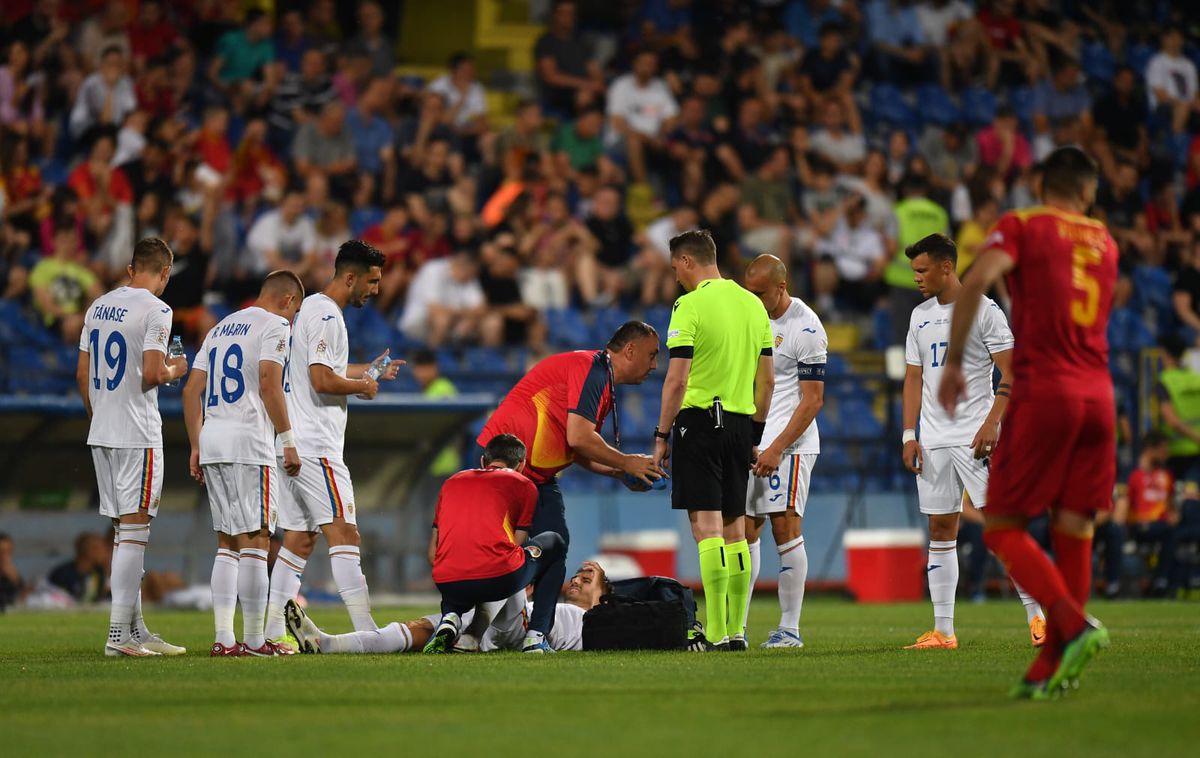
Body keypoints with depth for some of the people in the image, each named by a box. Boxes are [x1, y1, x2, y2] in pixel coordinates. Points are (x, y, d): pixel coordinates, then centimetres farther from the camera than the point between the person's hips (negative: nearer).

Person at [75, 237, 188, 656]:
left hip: (101, 433, 8)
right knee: (134, 531, -5)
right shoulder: (156, 310, -10)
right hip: (137, 434, -8)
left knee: (126, 531, 13)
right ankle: (118, 634, -9)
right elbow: (151, 373, -19)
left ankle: (137, 629, 17)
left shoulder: (99, 306, 12)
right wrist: (175, 370, 2)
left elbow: (82, 374, 15)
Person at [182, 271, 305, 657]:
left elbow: (192, 389, 17)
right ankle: (253, 640, -5)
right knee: (255, 542, -5)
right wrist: (288, 440, -13)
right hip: (249, 442, -7)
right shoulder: (274, 326, -1)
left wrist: (196, 447, 19)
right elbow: (268, 384, -15)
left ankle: (223, 639, 6)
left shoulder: (221, 328, 21)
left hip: (211, 441, 7)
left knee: (227, 544, 11)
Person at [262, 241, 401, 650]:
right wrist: (362, 386, -6)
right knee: (343, 532, -13)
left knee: (299, 537, 11)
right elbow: (322, 381, -22)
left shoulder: (311, 308, 18)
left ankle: (273, 629, 10)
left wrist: (368, 370, 28)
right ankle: (367, 630, -18)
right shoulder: (326, 316, -14)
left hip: (293, 445, 10)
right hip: (315, 445, -10)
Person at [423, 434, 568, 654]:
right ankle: (536, 637, 14)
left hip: (447, 583, 4)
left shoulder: (451, 482, 26)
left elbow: (433, 553, 24)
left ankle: (450, 618, 5)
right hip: (500, 579, -4)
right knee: (554, 544, 27)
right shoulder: (523, 485, 14)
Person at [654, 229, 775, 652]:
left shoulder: (690, 305, -10)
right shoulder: (753, 304, 11)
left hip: (700, 419, -7)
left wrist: (662, 435, -8)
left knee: (707, 526, -8)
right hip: (740, 423, 7)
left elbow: (677, 380, -15)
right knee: (734, 528, 12)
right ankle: (736, 631, 13)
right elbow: (768, 381, 13)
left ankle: (716, 634, -13)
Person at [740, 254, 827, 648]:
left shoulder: (806, 330, -13)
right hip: (751, 443, 7)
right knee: (746, 529, 4)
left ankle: (790, 628, -5)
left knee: (785, 527, -9)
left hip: (789, 442, -7)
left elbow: (813, 400, -13)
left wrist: (776, 449, -17)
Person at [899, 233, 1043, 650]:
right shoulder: (920, 316, 14)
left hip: (975, 437, -6)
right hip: (934, 440, 6)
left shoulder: (984, 311, -5)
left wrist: (991, 424, -18)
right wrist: (909, 435, 8)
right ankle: (943, 631, 4)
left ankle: (1036, 616, -4)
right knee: (941, 531, 4)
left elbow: (1011, 373, -8)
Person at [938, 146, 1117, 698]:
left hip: (1043, 390, -5)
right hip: (1097, 393, 5)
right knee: (1073, 531, 6)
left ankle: (1074, 626, -20)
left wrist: (953, 363, -9)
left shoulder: (1022, 225, 2)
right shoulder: (1104, 242, 17)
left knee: (1004, 528, -1)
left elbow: (976, 282, -15)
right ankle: (1051, 669, 5)